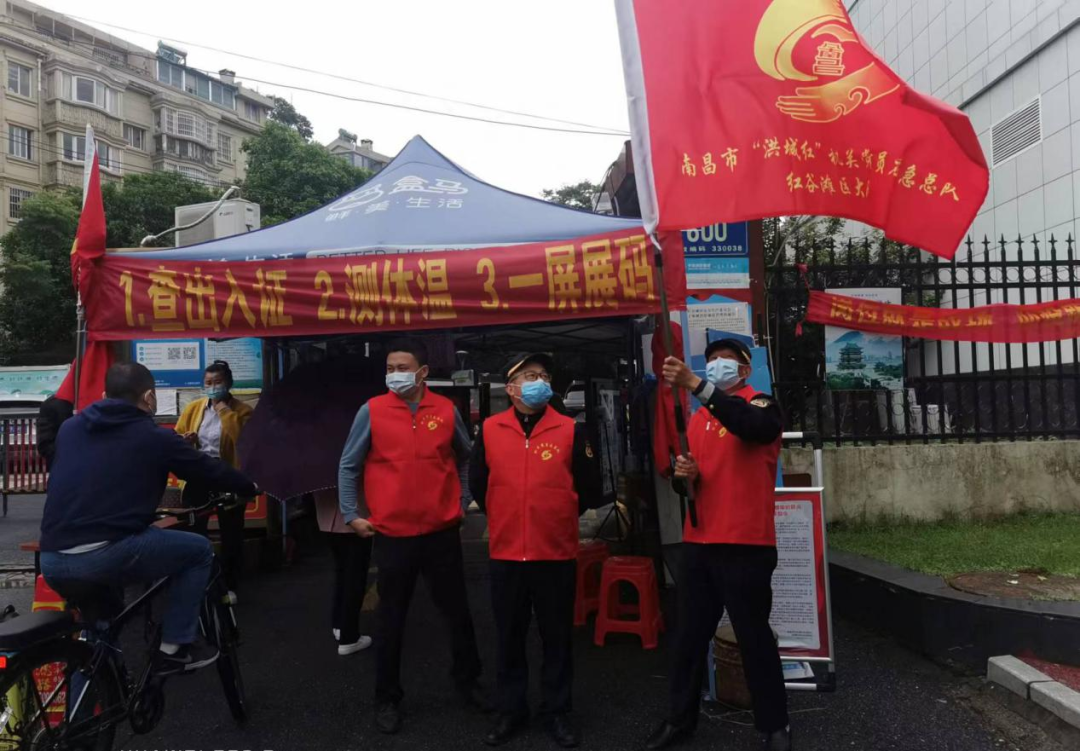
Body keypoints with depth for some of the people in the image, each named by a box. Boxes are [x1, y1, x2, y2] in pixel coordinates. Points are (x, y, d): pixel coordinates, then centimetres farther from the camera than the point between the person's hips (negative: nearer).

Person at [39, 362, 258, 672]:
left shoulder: (69, 428, 17)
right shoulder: (156, 437, 2)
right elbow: (212, 471, 12)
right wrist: (252, 486, 31)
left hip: (52, 561, 7)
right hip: (104, 555, -7)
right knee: (199, 550, 13)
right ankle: (173, 648, 14)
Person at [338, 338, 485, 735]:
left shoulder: (446, 410, -1)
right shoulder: (371, 411, -6)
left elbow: (465, 457, 15)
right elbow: (349, 466, 1)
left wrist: (462, 501, 12)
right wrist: (352, 515, -2)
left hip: (442, 531, 2)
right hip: (392, 534, -1)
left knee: (457, 610, 15)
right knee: (391, 619, 10)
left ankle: (468, 679, 36)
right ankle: (387, 698, 27)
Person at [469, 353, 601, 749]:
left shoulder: (571, 430, -3)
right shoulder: (489, 430, 0)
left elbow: (589, 487, 2)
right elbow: (477, 484, 10)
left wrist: (559, 516, 9)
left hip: (557, 553, -1)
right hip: (506, 554, 1)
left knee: (557, 637, 11)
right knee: (509, 637, 14)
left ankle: (557, 712, 27)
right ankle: (511, 711, 30)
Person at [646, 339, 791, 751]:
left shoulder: (761, 406, -3)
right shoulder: (698, 418, 15)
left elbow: (753, 426, -29)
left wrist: (696, 385, -35)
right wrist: (684, 473, -4)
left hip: (745, 546, -6)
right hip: (698, 544, 6)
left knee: (754, 637, 3)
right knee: (690, 635, 11)